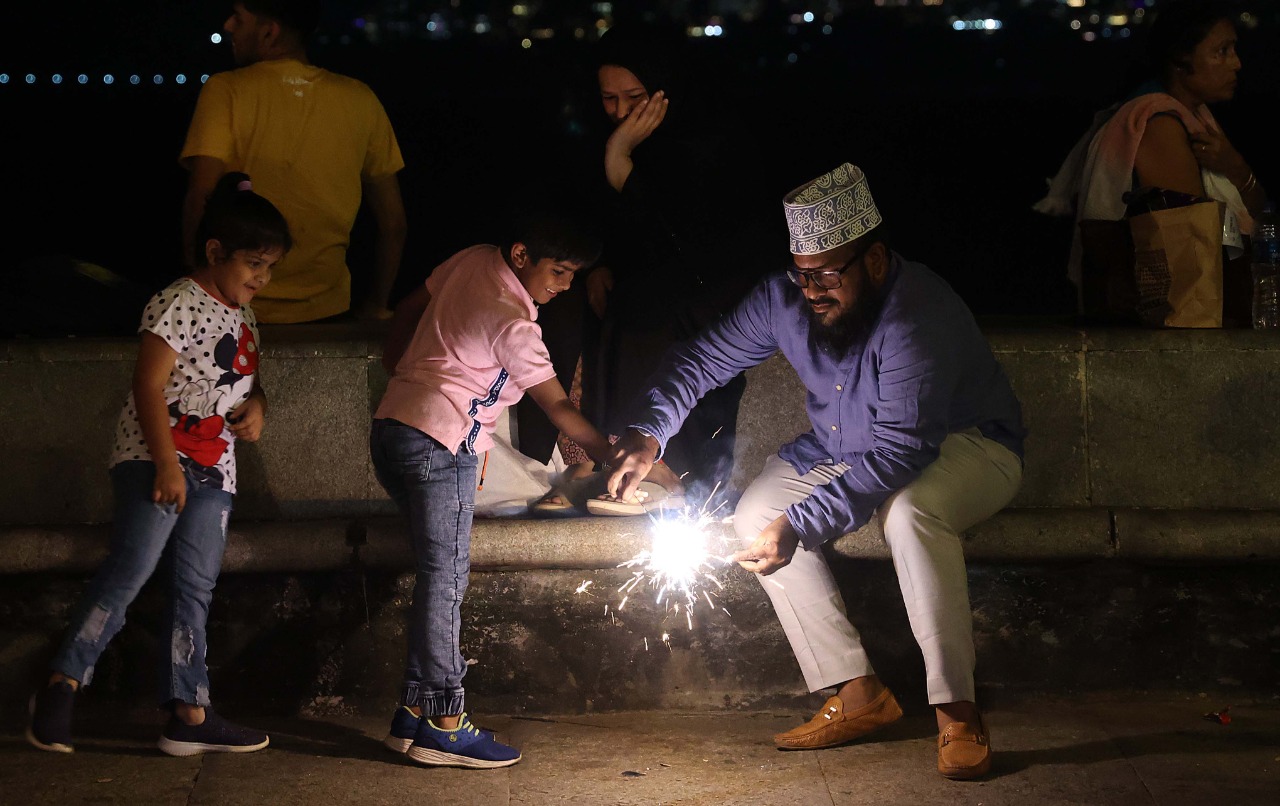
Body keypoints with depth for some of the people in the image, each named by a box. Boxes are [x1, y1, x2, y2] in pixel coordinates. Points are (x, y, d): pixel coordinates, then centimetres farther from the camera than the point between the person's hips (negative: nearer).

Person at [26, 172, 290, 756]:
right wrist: (166, 464, -22)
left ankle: (188, 714, 7)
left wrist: (257, 405, 5)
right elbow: (148, 385, -16)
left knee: (195, 588, 6)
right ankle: (61, 687, -12)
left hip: (213, 471, 8)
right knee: (130, 567, -18)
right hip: (155, 460, -8)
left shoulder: (243, 317, 15)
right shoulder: (180, 304, -10)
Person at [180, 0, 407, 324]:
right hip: (327, 311, 3)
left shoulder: (225, 91, -9)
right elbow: (393, 220, 5)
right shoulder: (361, 101, 1)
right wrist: (377, 305, 16)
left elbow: (201, 197, -18)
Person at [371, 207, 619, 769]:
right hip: (439, 442, -10)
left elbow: (411, 307, 23)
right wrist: (614, 459, -5)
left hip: (392, 425, 10)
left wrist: (396, 365, 36)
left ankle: (414, 714, 8)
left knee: (439, 573, 9)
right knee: (446, 576, -9)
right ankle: (442, 725, -9)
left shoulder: (472, 260, 10)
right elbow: (557, 407, -11)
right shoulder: (513, 322, -14)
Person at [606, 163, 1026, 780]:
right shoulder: (785, 299, -11)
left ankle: (957, 713, -32)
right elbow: (703, 359, 1)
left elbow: (899, 453, -37)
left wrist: (799, 525, -39)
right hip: (848, 448, 8)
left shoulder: (918, 318, -33)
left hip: (969, 445, -8)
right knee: (756, 512, -7)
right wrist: (649, 432, -18)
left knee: (908, 510, -39)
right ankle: (857, 694, -7)